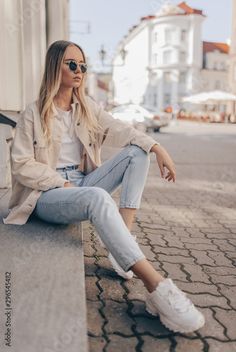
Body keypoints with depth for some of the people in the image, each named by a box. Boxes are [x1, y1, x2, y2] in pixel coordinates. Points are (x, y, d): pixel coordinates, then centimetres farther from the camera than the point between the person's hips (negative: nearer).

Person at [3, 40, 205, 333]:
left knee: (137, 152, -12)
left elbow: (120, 131, -4)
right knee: (98, 197, -39)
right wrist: (62, 183, -16)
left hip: (82, 183, 6)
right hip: (47, 194, -6)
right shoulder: (34, 114, -2)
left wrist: (157, 148, -19)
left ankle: (122, 246, -24)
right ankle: (156, 287, -43)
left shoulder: (88, 108, 12)